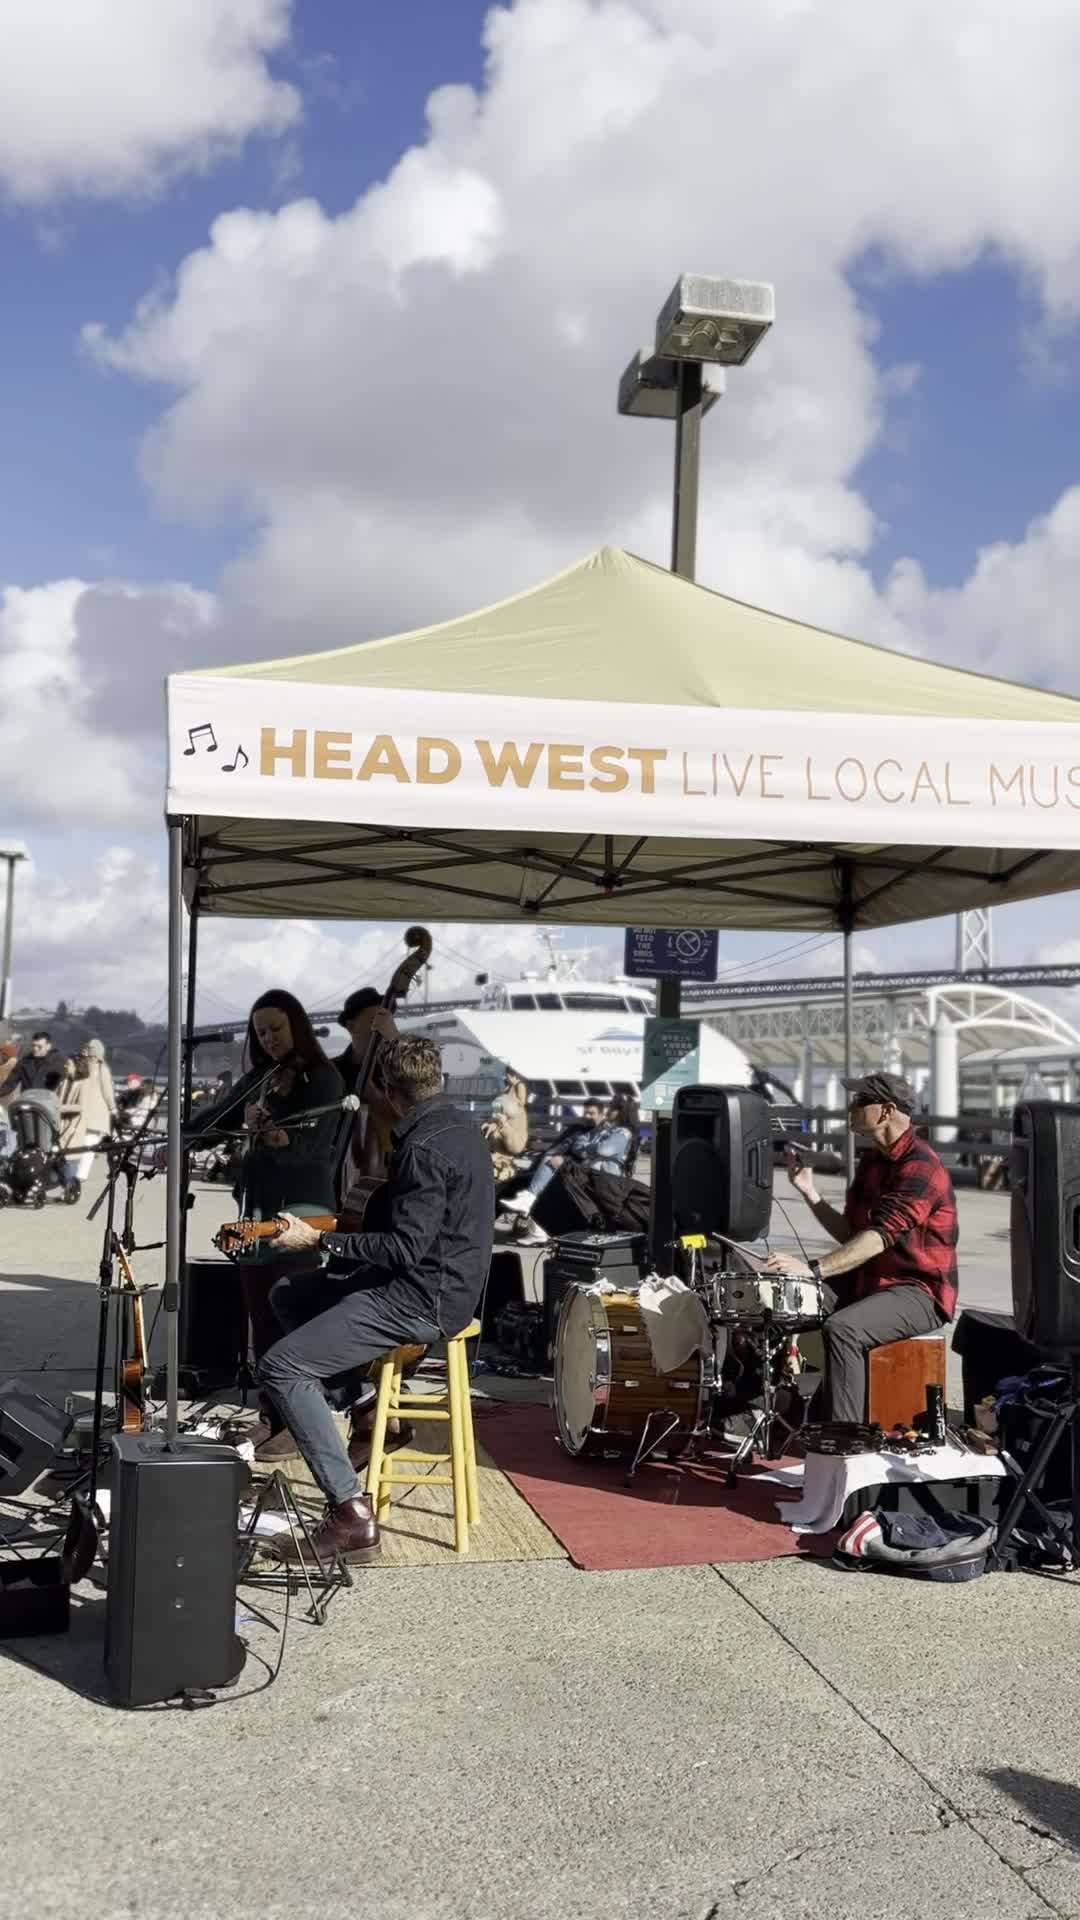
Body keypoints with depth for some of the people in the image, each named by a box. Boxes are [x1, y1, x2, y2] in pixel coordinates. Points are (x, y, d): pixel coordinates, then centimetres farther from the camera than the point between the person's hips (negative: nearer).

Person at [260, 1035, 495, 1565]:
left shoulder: (423, 1148, -21)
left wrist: (318, 1240, -19)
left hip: (422, 1300, -10)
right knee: (288, 1296, 20)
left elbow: (404, 1248, -24)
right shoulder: (460, 1125, 10)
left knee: (280, 1367, -15)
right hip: (446, 1279, 10)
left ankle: (351, 1514, -17)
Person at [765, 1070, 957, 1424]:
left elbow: (879, 1237, -30)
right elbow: (850, 1234, 14)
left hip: (918, 1292, -9)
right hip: (869, 1280, 9)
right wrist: (809, 1192, 1)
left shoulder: (919, 1166, -19)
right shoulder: (872, 1160, 12)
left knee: (842, 1328, -32)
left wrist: (813, 1269, -38)